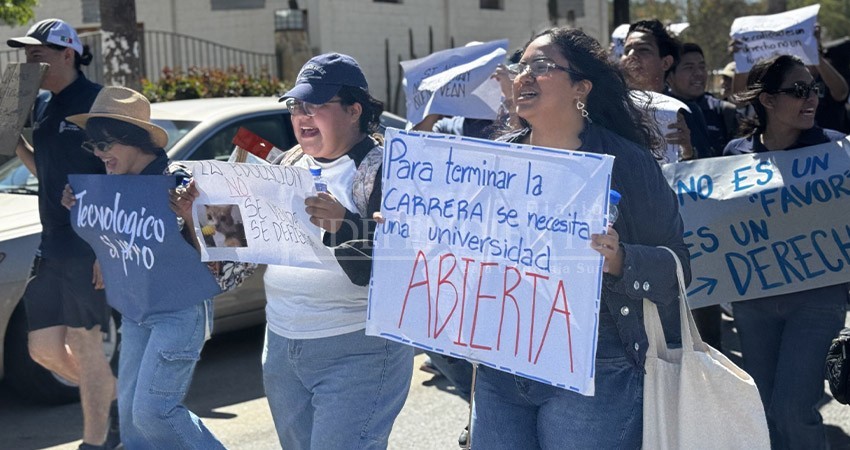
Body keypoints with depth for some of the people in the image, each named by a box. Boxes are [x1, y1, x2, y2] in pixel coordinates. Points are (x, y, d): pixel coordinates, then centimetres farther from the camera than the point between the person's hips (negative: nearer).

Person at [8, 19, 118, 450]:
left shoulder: (97, 102, -11)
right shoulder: (43, 107, 14)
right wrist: (15, 141, 7)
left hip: (90, 247, -8)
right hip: (52, 246, 8)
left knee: (84, 344, -1)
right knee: (45, 348, 10)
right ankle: (117, 399, 29)